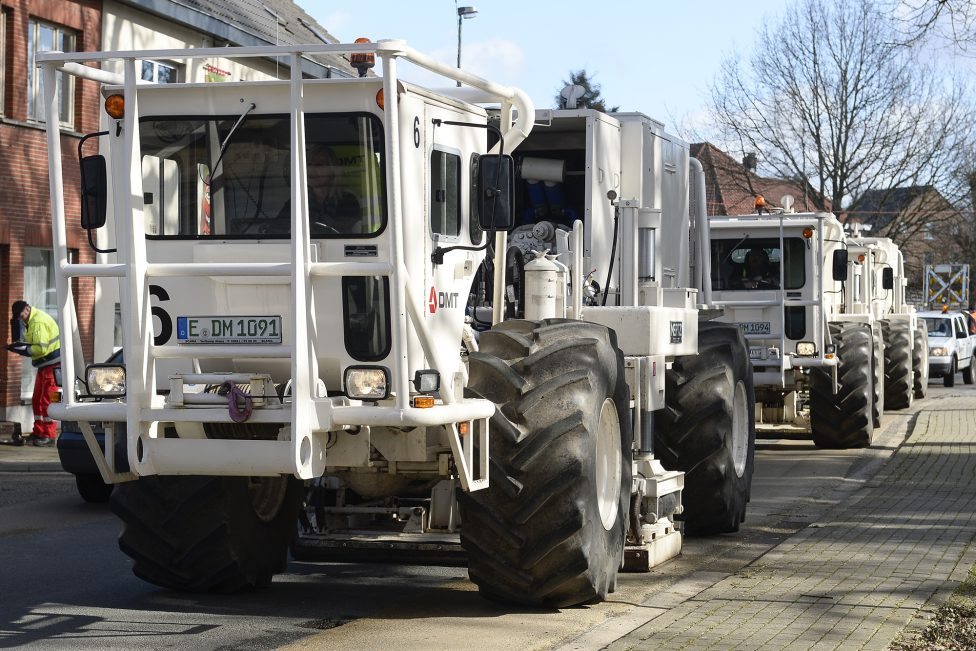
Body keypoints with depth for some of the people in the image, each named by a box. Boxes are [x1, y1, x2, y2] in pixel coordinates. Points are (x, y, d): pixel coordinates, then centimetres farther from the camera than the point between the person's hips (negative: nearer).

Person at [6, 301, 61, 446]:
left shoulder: (38, 322, -20)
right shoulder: (32, 321, 14)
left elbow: (41, 348, -26)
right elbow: (33, 342, 13)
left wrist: (24, 349, -15)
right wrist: (20, 344, -4)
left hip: (52, 364, -11)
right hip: (45, 365, 11)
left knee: (47, 400, -9)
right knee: (36, 400, 13)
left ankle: (49, 435, -6)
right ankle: (38, 432, 19)